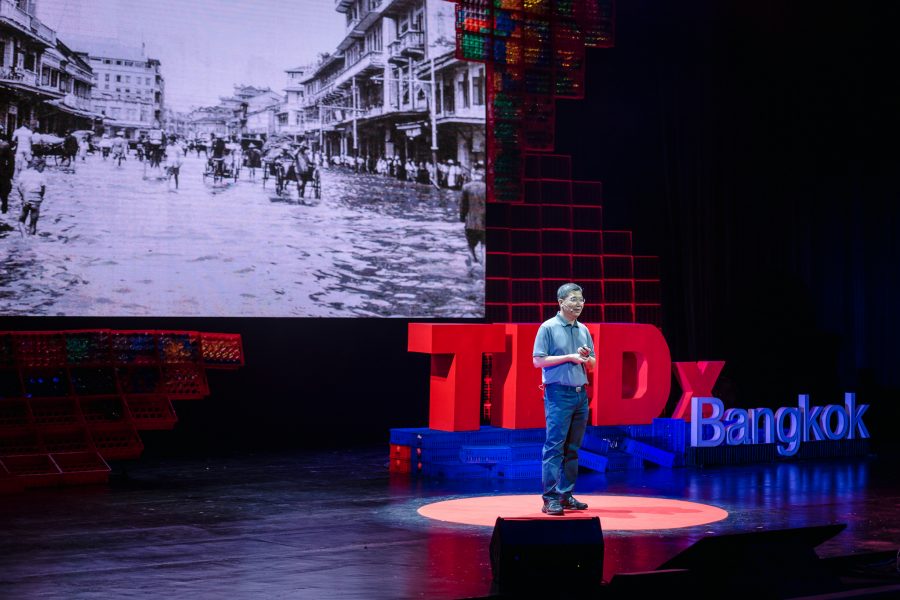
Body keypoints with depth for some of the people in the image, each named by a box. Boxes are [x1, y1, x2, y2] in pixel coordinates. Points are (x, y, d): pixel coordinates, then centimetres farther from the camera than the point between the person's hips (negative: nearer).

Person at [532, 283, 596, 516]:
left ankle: (566, 495, 15)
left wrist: (586, 357, -3)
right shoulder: (548, 328, -3)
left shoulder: (583, 330, 16)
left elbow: (592, 364, 20)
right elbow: (538, 360, -9)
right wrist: (570, 357, -11)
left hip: (581, 394, 7)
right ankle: (550, 499, -10)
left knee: (573, 449, 8)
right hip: (558, 393, -7)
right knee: (554, 446, -10)